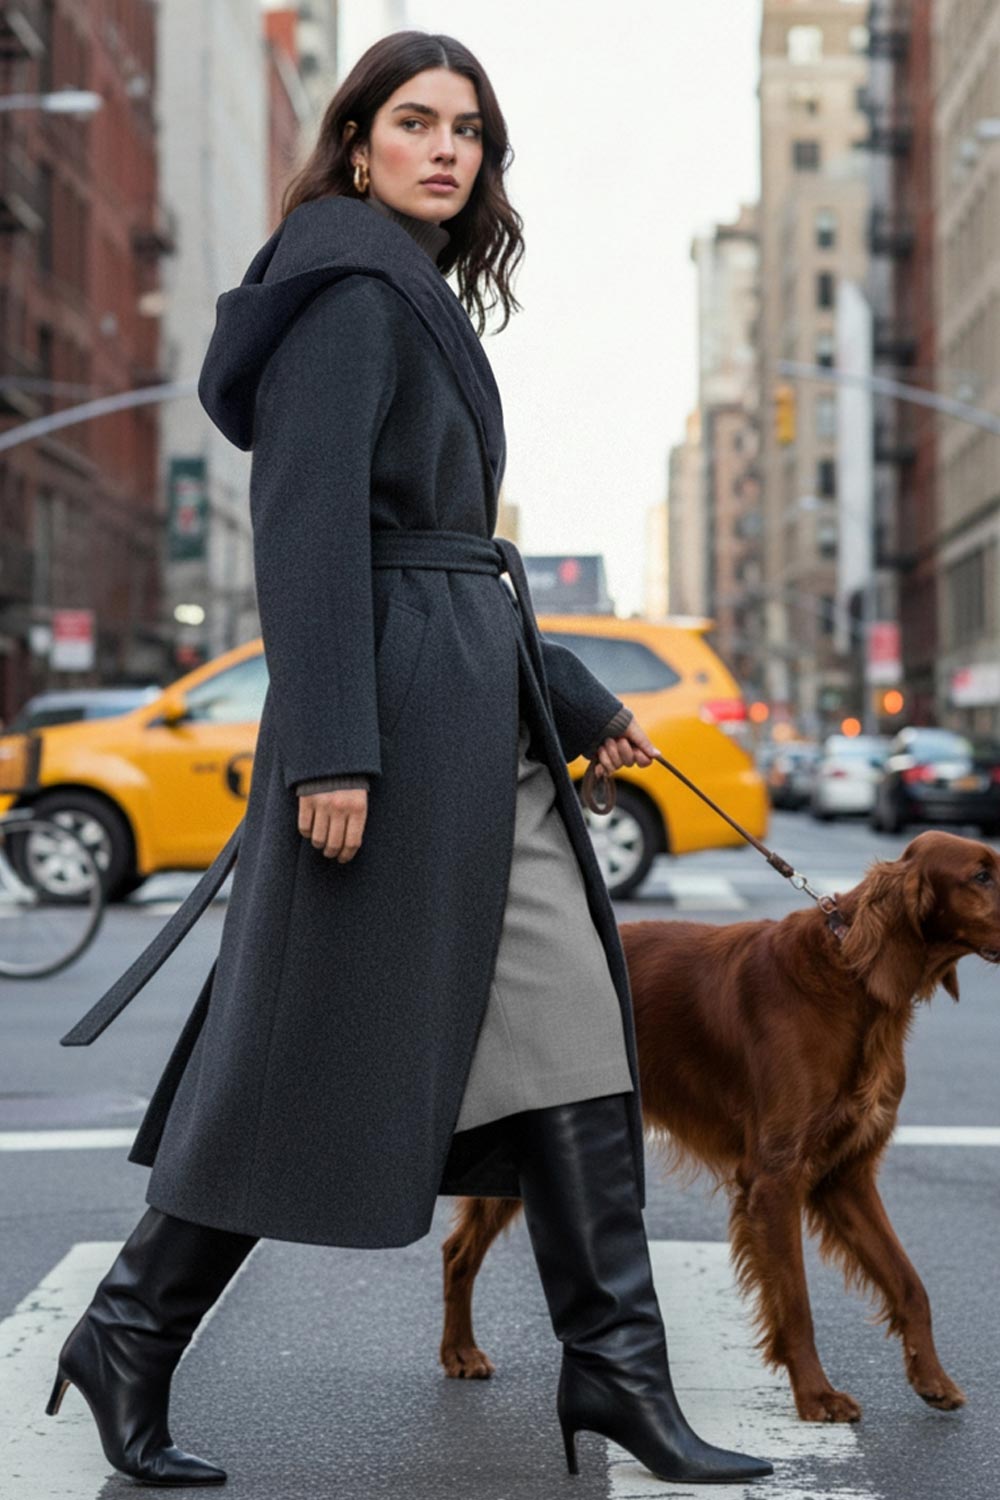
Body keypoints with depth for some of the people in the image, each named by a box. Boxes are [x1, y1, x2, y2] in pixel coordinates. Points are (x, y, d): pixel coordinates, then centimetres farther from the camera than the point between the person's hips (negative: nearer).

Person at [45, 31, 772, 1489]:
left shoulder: (427, 303, 20)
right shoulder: (350, 287, -8)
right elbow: (308, 522, -18)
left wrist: (580, 704, 23)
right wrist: (328, 746, -25)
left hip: (485, 720, 10)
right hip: (394, 711, -10)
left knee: (569, 1028, 6)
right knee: (319, 1044, -2)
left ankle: (615, 1367, 12)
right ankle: (130, 1340, 13)